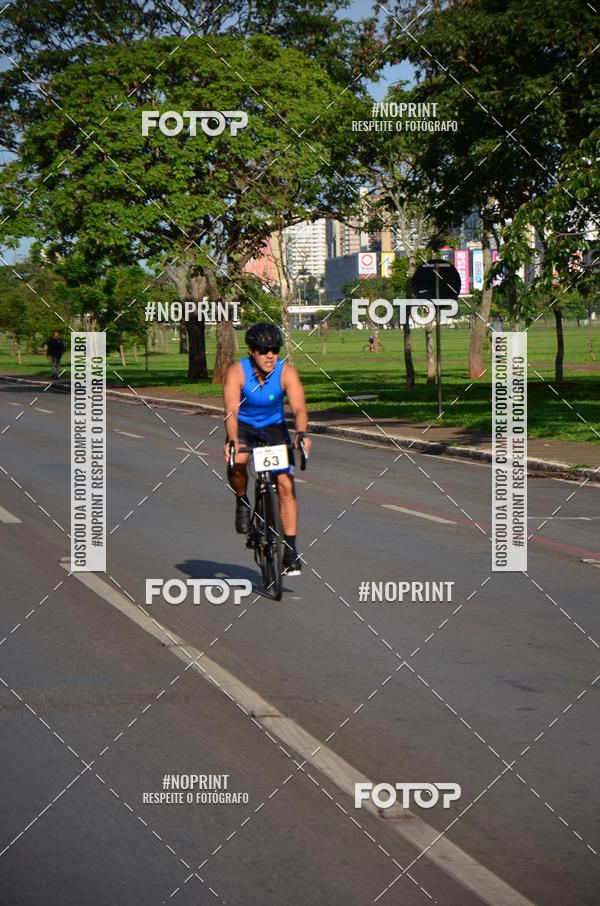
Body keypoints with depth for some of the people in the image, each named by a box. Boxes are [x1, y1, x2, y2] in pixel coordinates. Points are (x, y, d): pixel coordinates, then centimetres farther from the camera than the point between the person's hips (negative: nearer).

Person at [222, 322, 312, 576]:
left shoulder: (287, 372, -21)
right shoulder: (236, 372, -24)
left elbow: (299, 408, -31)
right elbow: (231, 410, -35)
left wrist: (301, 434, -52)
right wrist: (232, 440, -53)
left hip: (274, 428, 1)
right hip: (243, 427, -1)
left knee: (286, 484, -14)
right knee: (237, 462, -34)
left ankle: (290, 551, -8)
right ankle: (242, 502, -2)